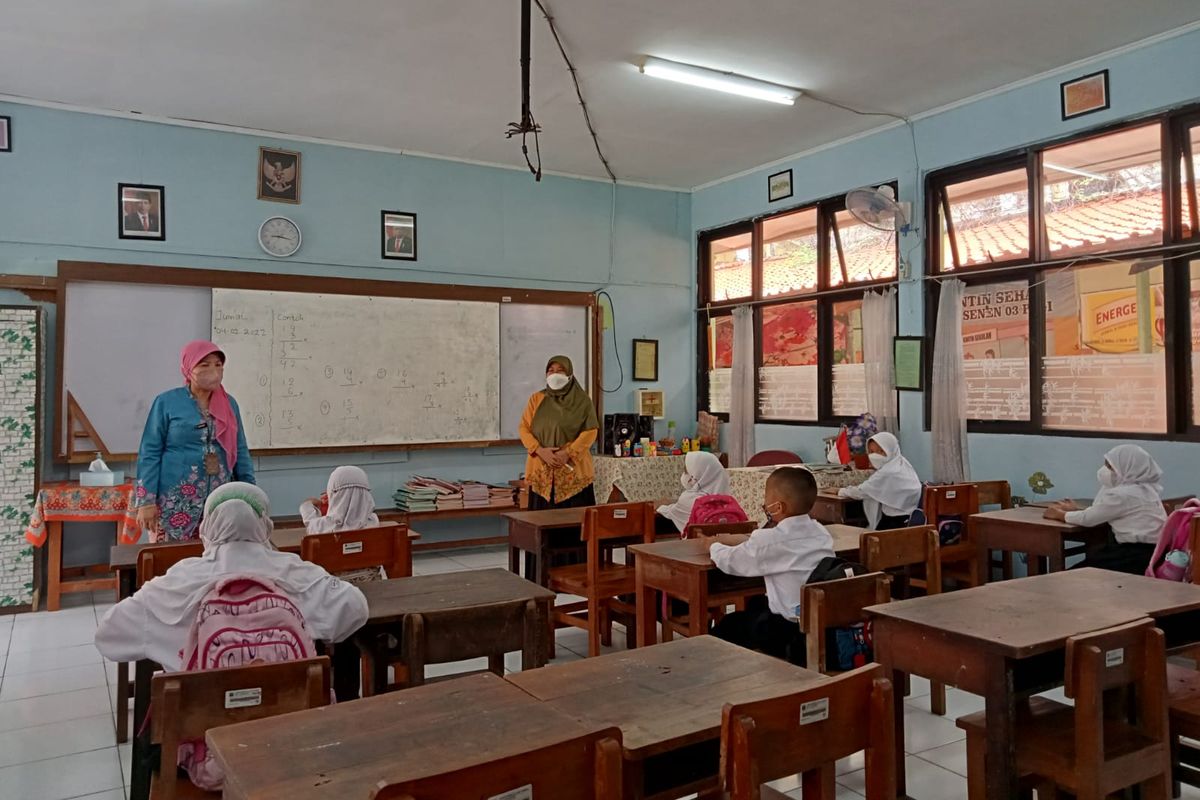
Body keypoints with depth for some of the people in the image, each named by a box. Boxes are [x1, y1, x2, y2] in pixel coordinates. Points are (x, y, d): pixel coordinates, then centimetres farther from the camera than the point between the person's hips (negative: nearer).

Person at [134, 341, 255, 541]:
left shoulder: (230, 404, 9)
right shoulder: (167, 402, -3)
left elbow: (240, 452, 13)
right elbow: (150, 453, -4)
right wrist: (146, 501, -10)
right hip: (175, 503, -4)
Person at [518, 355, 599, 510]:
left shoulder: (582, 400, 2)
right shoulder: (537, 398, 9)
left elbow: (590, 431, -5)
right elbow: (524, 428, 5)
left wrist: (568, 453, -15)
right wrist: (540, 451, -11)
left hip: (573, 469, -2)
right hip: (541, 469, 2)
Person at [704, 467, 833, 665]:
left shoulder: (770, 539, -19)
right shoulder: (821, 532, 4)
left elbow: (729, 561, -7)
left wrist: (713, 545, 15)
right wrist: (730, 539, 19)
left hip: (792, 632, -7)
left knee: (727, 625, 17)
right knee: (756, 604, 32)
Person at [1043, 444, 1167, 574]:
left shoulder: (1122, 494, -17)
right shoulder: (1143, 488, 13)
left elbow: (1087, 519, -9)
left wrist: (1060, 514, 7)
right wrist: (1076, 511, 16)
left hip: (1135, 557, -9)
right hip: (1147, 551, 9)